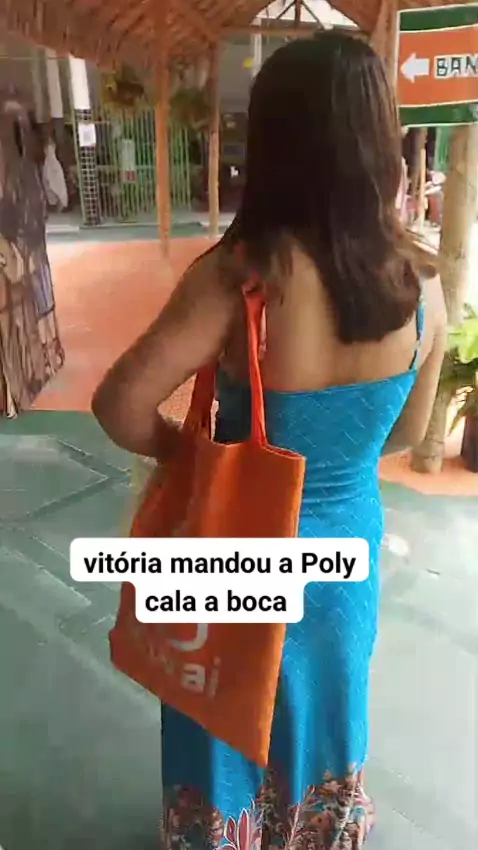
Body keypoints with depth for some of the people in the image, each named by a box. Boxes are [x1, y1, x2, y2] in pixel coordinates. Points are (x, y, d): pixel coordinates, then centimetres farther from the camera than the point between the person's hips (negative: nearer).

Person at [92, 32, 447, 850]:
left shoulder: (242, 271, -28)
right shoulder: (422, 283, -13)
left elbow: (119, 404, -27)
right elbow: (406, 432, -1)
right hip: (350, 539, 5)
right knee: (323, 707, 32)